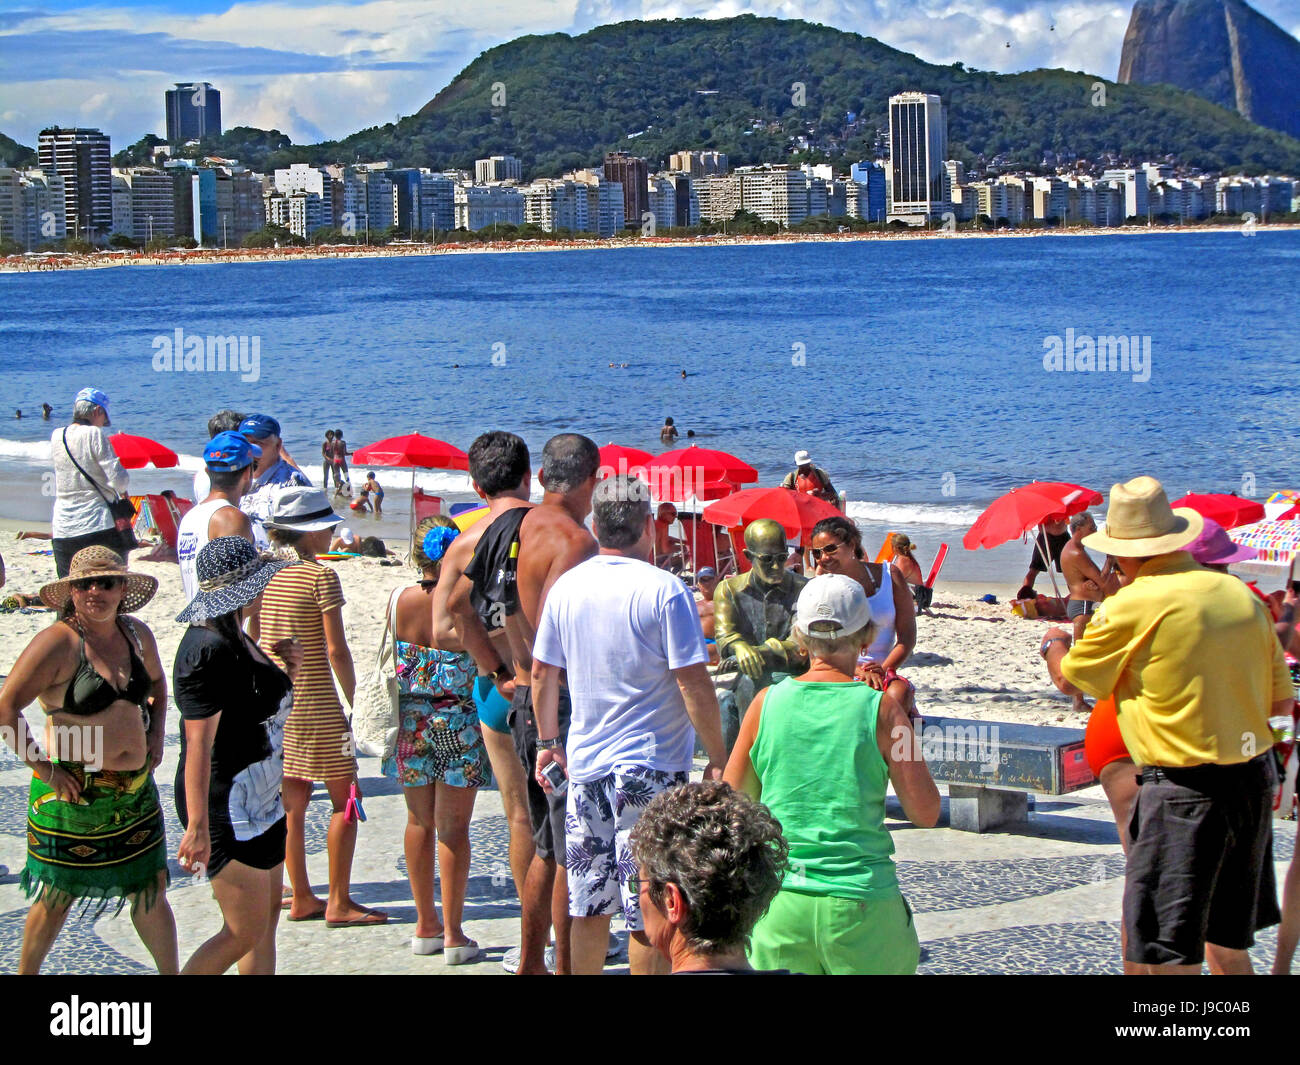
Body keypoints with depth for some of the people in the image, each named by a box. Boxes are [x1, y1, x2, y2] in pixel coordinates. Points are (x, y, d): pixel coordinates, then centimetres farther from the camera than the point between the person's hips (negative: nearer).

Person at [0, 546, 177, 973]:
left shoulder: (137, 634, 4)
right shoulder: (58, 643, -15)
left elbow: (157, 683, 25)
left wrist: (156, 735, 11)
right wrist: (43, 767, -16)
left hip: (136, 790, 5)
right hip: (73, 794, -5)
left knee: (151, 890, 9)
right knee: (57, 898, 8)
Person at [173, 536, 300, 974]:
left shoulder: (235, 638, 11)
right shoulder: (209, 649, -20)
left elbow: (264, 710, 24)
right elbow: (199, 742, -24)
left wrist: (290, 674, 4)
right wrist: (198, 825, -27)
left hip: (260, 802, 10)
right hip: (229, 808, -10)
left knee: (267, 921, 13)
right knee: (245, 933, -6)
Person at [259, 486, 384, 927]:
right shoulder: (321, 576, -13)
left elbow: (252, 637, 11)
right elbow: (336, 649, -14)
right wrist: (355, 700, -6)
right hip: (315, 701, -7)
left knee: (293, 800, 12)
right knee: (344, 797, 2)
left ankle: (301, 898, 17)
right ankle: (339, 902, 2)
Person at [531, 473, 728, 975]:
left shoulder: (567, 586, 4)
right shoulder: (664, 589, -12)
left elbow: (542, 671, 11)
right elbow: (692, 680, -14)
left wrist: (548, 741, 23)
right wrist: (718, 758, -5)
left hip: (585, 763, 5)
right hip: (652, 765, -5)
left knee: (589, 905, 14)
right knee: (650, 913, 0)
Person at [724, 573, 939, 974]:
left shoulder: (767, 702, 0)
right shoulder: (881, 707, -7)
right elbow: (926, 813, -3)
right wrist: (896, 713, 6)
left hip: (780, 901, 2)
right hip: (861, 899, -2)